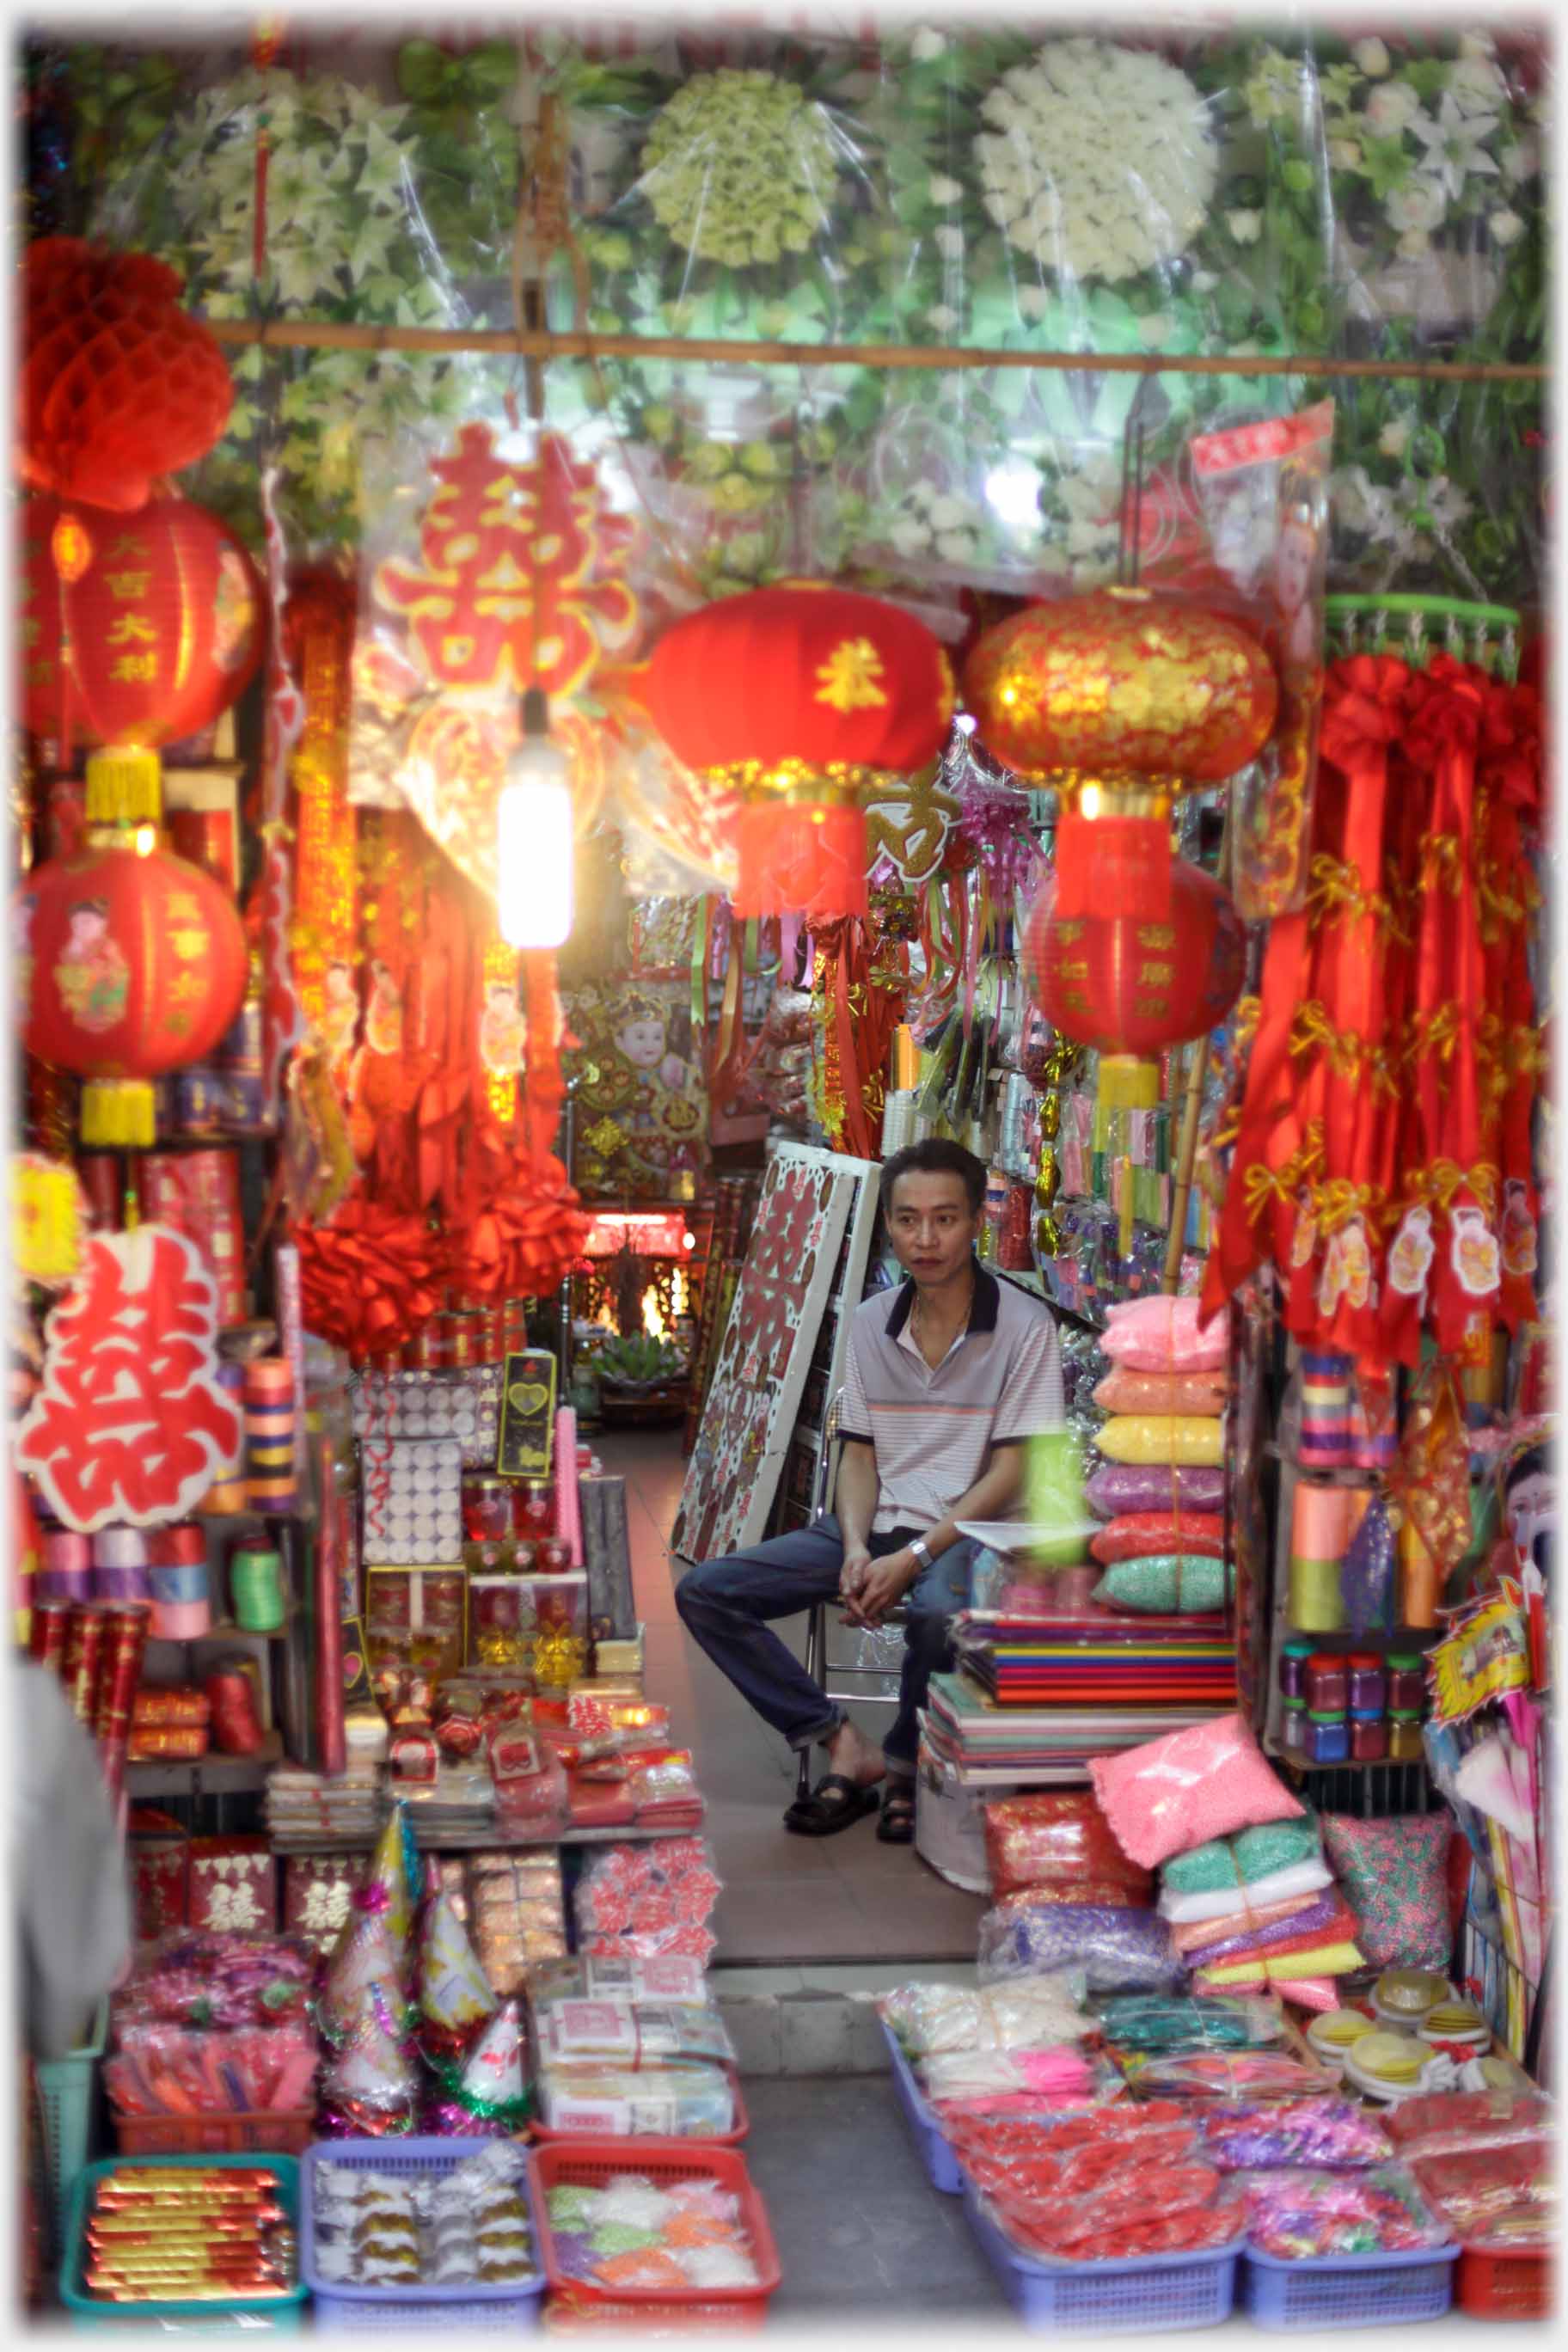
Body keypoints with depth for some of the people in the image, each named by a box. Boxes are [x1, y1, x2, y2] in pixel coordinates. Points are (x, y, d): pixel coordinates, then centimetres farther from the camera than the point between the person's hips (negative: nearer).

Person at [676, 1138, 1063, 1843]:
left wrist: (914, 1558, -19)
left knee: (939, 1613, -41)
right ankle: (845, 1748, -9)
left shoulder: (1024, 1327, -7)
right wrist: (856, 1549, -10)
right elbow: (859, 1453, 11)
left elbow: (1011, 1472, -10)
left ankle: (904, 1765, -10)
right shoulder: (872, 1323, 9)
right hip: (878, 1524, 6)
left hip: (968, 1530, -5)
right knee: (704, 1593, -11)